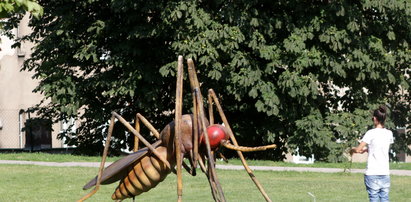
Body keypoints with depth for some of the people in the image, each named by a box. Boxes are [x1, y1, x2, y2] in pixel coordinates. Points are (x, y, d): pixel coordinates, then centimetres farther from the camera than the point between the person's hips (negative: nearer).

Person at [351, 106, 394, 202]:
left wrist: (352, 150, 11)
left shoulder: (371, 133, -9)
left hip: (372, 173, -4)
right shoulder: (389, 133, 7)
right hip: (385, 173, 4)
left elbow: (358, 149, -10)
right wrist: (366, 149, 26)